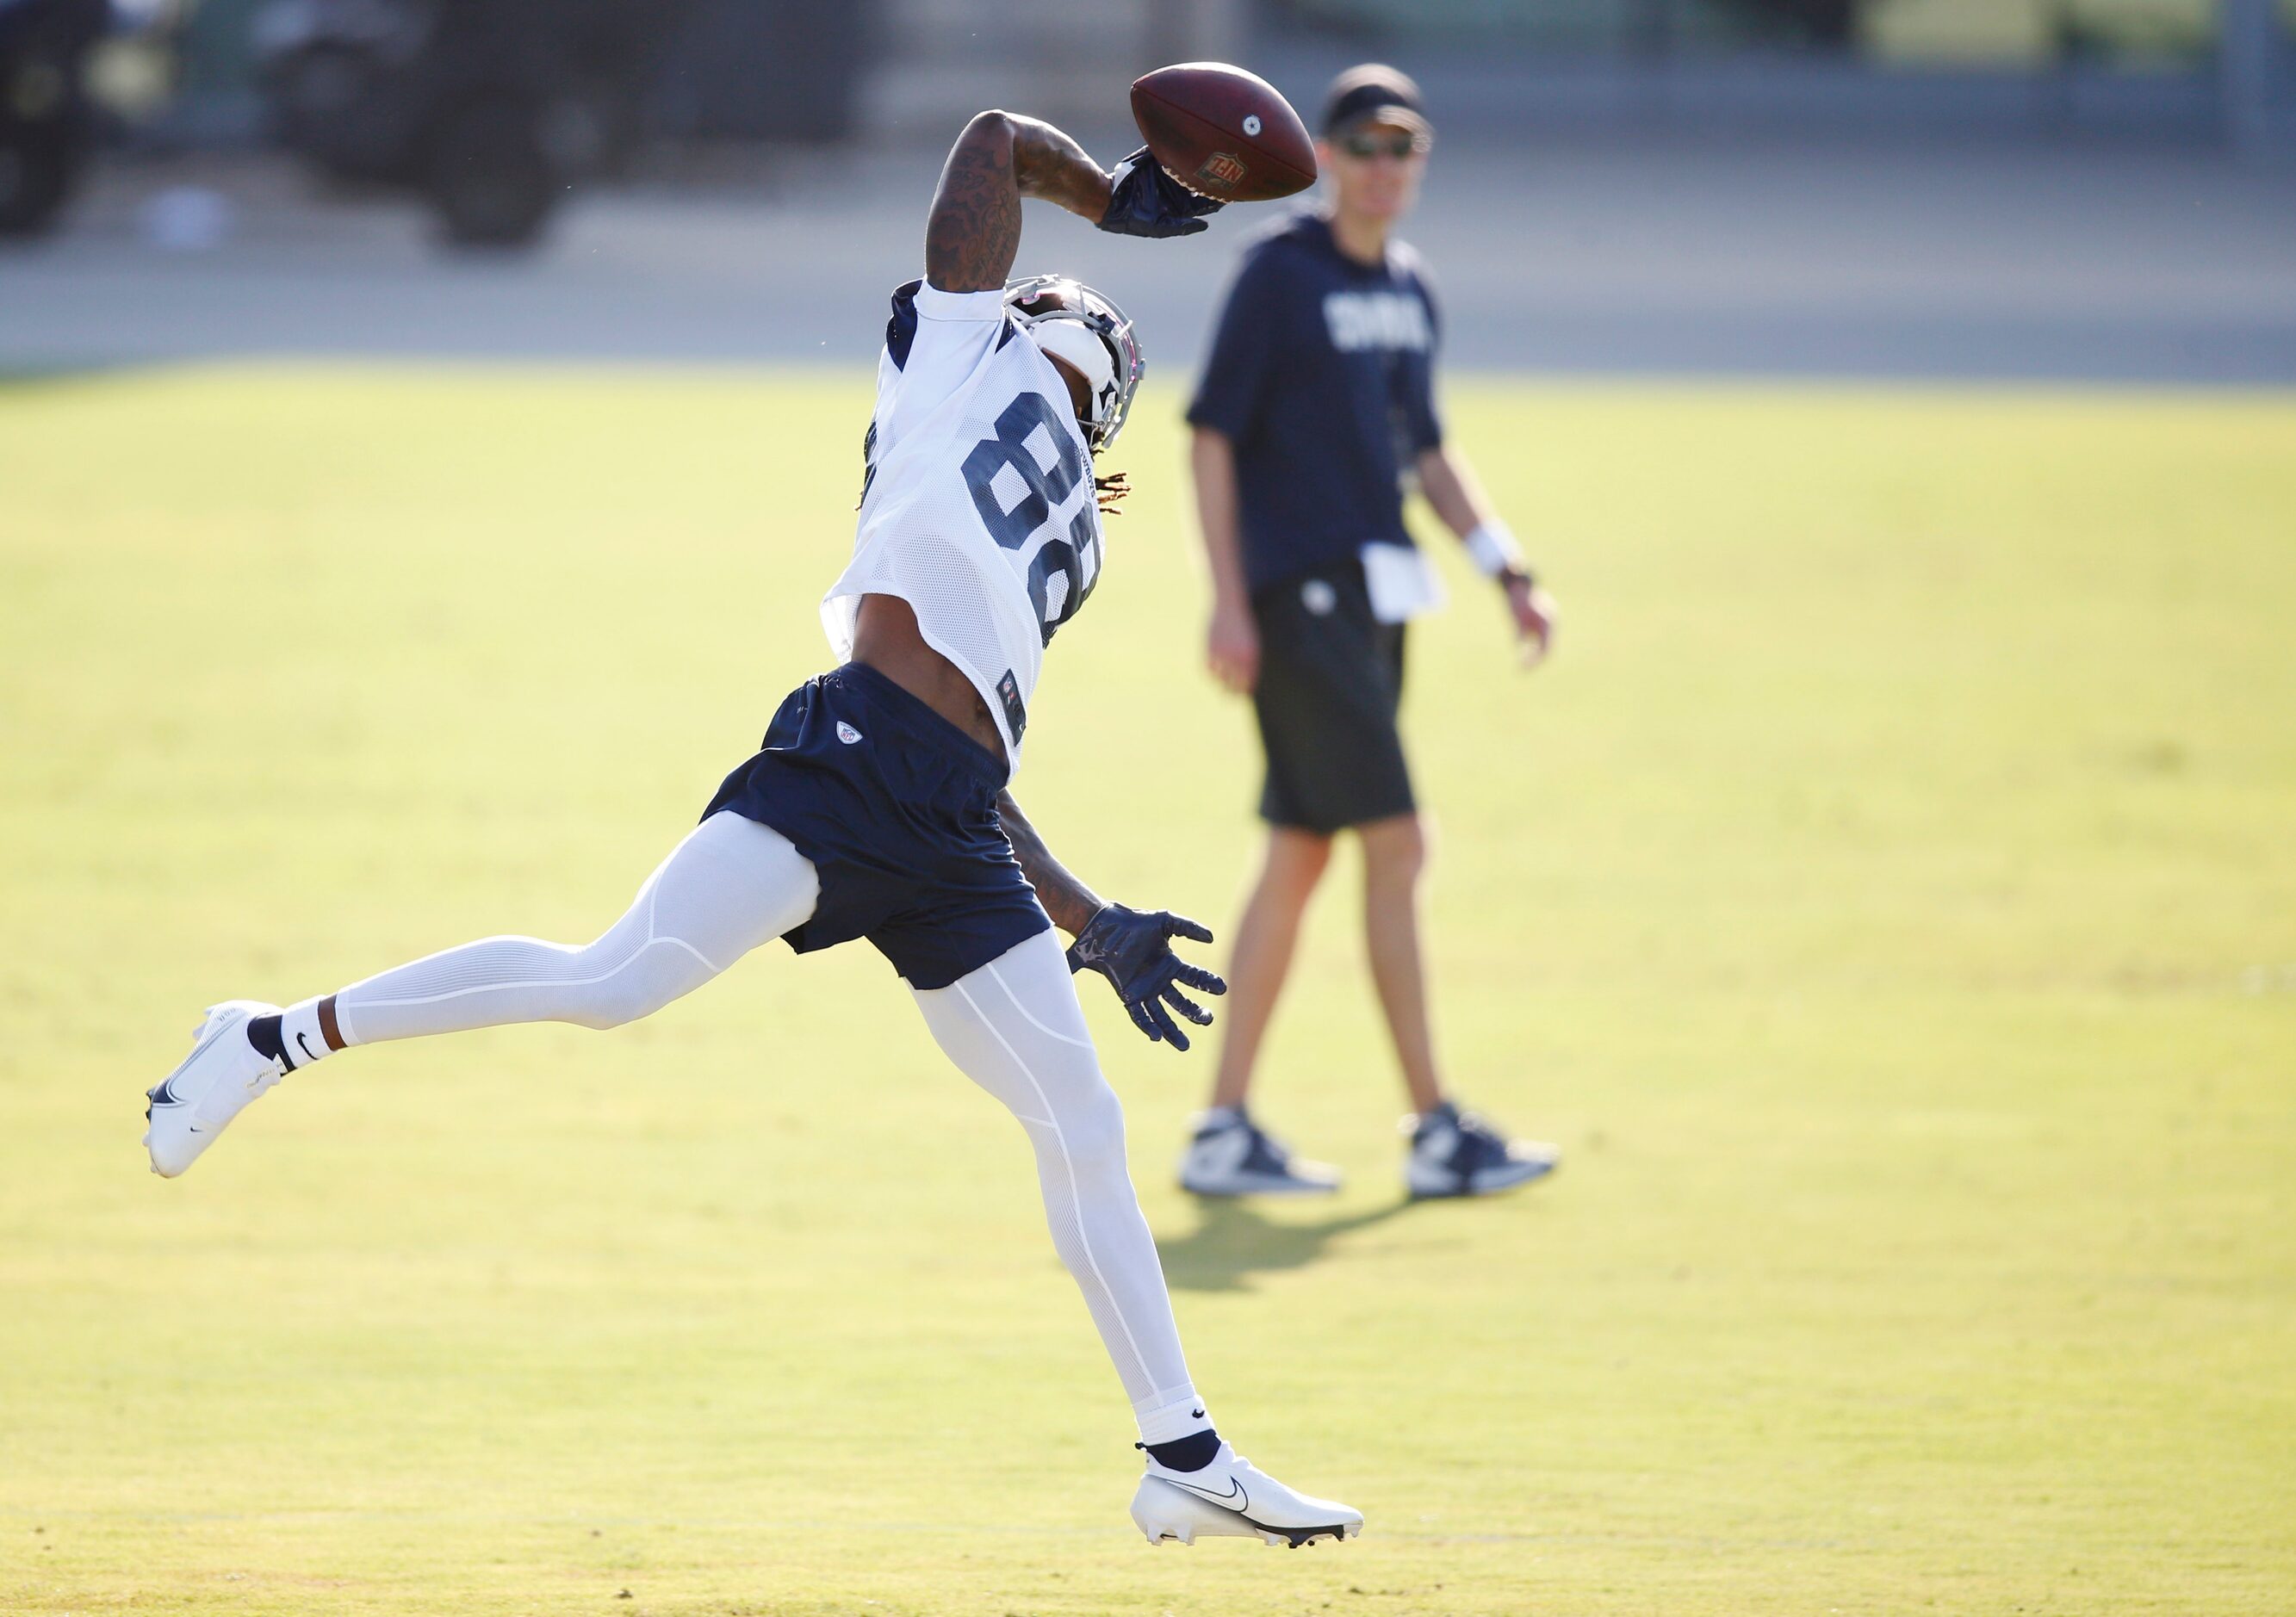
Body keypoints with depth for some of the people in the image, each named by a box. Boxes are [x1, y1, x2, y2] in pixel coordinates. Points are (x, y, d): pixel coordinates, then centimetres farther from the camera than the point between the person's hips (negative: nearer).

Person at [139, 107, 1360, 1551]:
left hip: (952, 838, 8)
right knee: (619, 980, -20)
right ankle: (281, 1040, -6)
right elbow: (994, 140, 17)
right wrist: (1111, 198, 31)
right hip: (853, 753, -8)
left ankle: (1186, 1459, 10)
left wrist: (1097, 929, 24)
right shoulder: (965, 345, 18)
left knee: (1086, 1135, 5)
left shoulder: (1062, 551, 33)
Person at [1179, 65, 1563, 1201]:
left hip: (1375, 595, 8)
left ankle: (1224, 1132, 14)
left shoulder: (1408, 290, 14)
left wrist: (1503, 567, 12)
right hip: (1299, 596, -8)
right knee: (1395, 844, -10)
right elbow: (1212, 435, -11)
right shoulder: (1280, 274, -9)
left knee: (1300, 857, 9)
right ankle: (1437, 1135, -6)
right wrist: (1228, 601, -16)